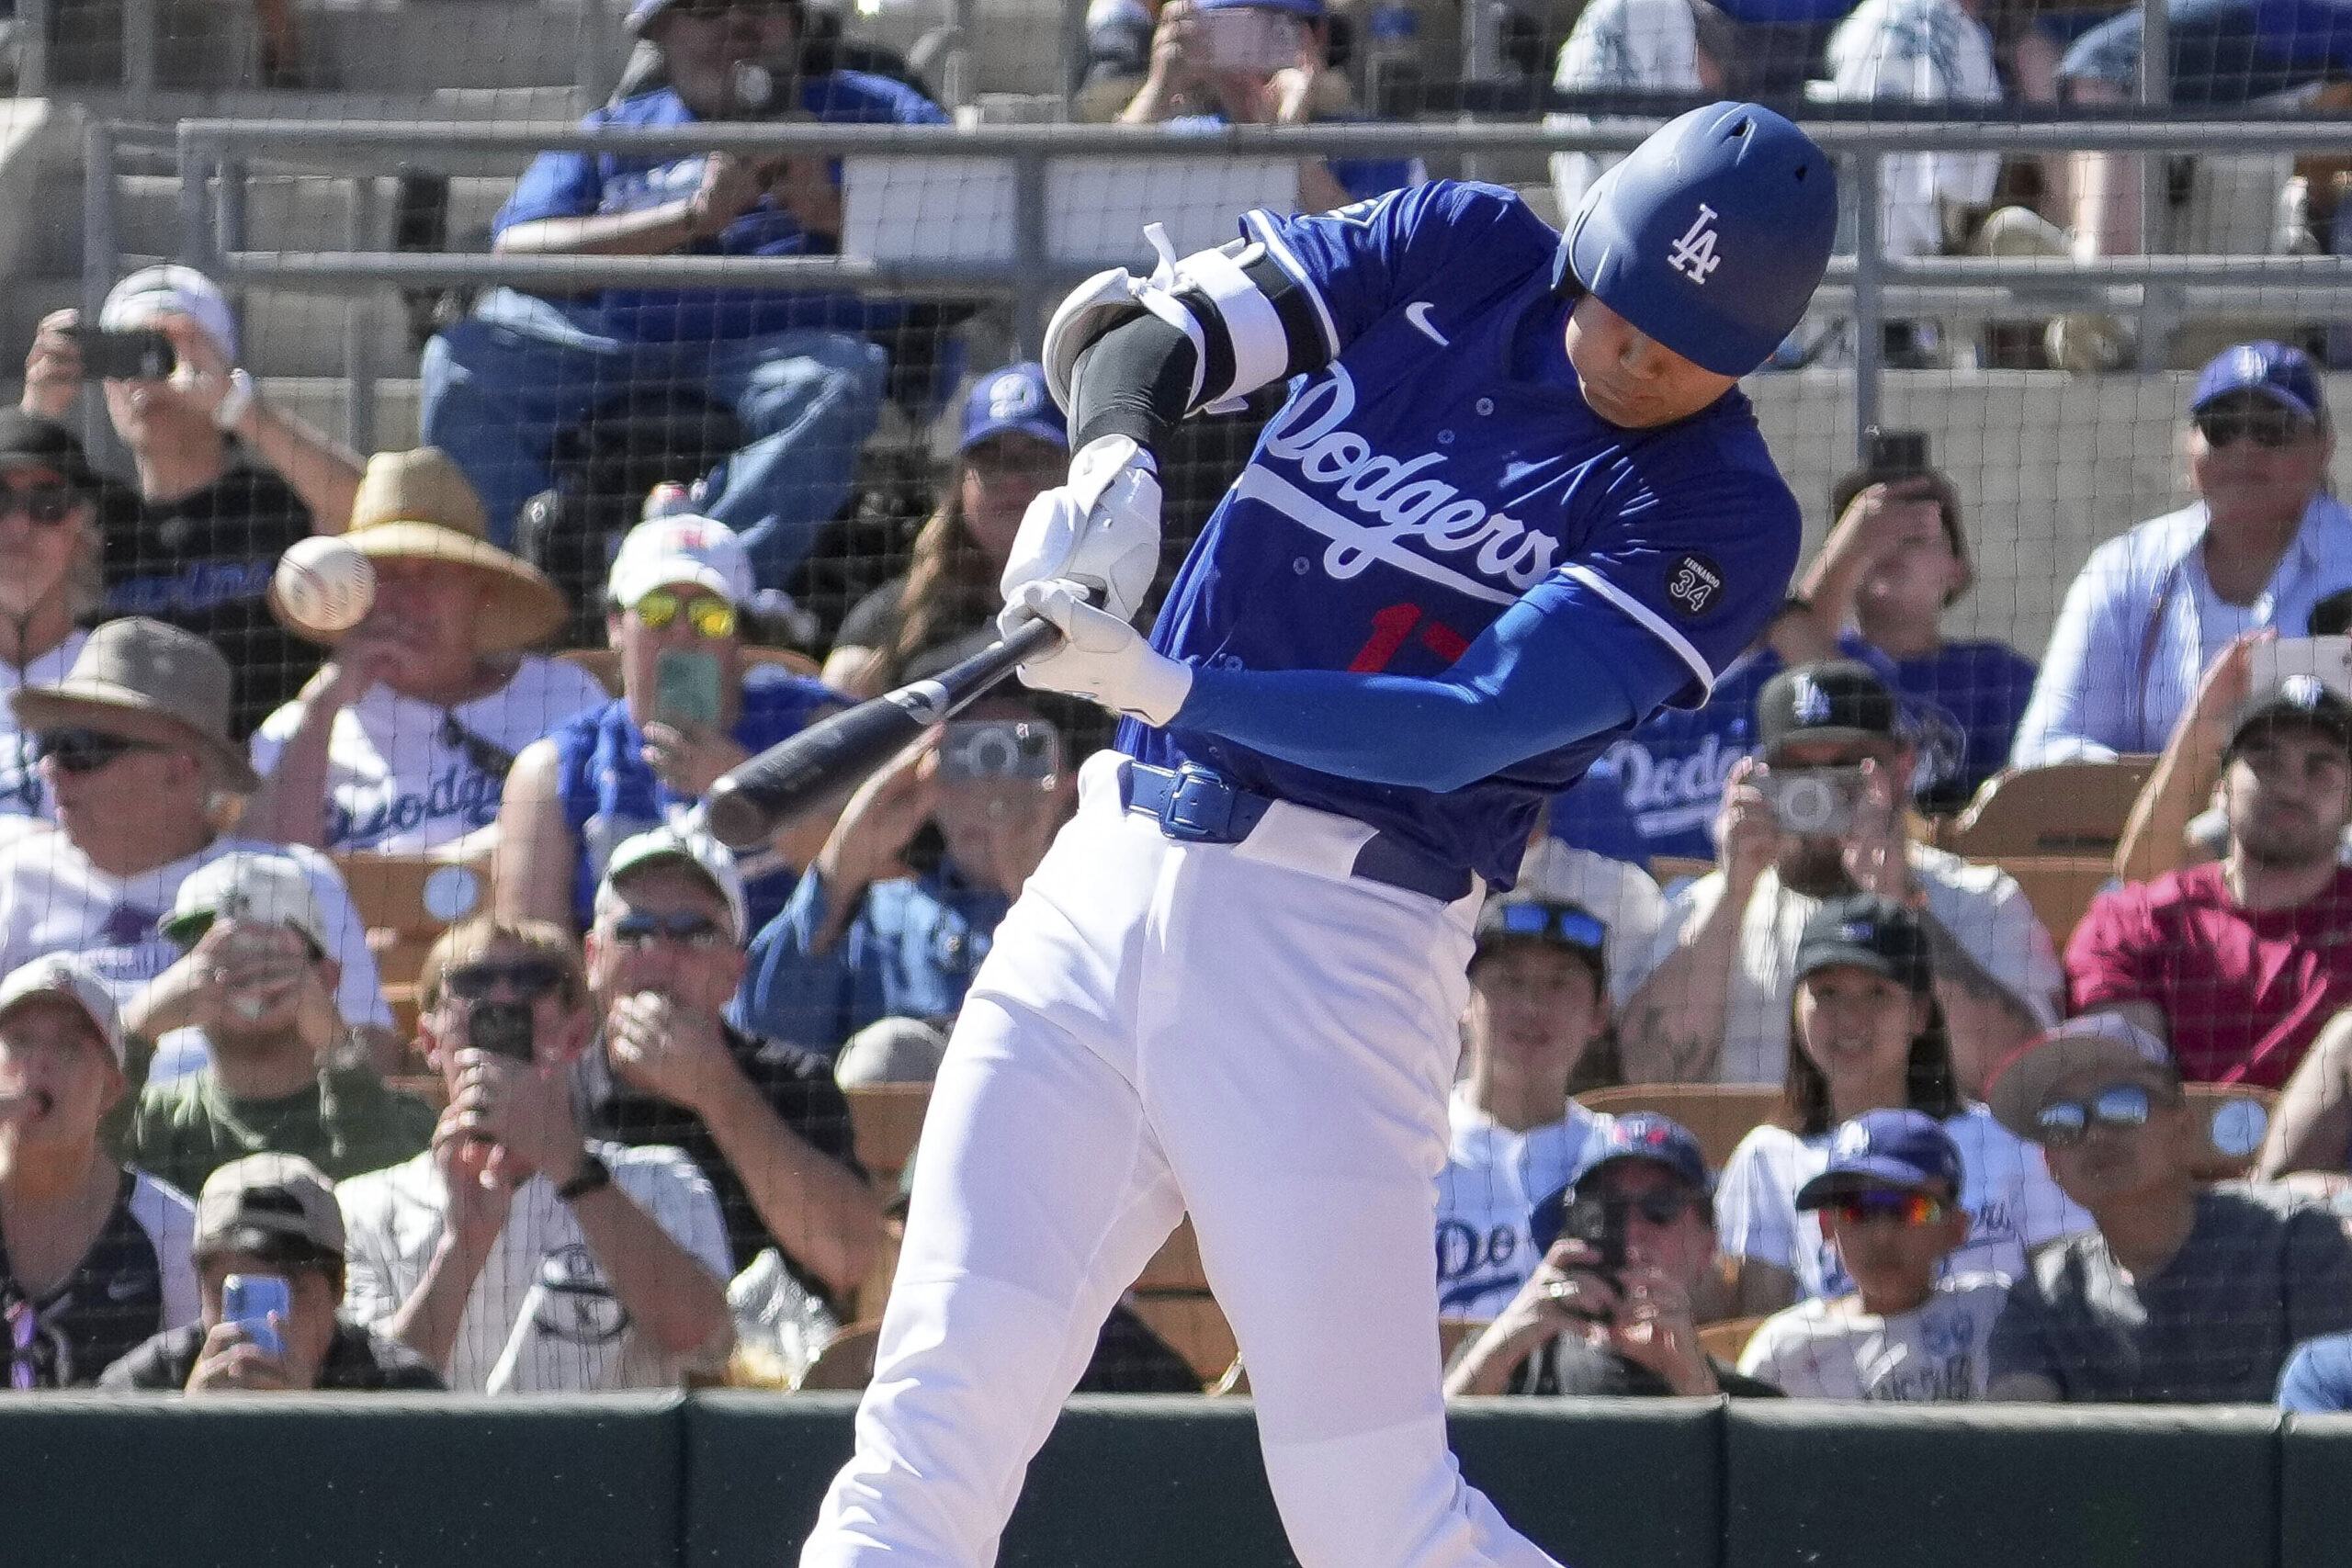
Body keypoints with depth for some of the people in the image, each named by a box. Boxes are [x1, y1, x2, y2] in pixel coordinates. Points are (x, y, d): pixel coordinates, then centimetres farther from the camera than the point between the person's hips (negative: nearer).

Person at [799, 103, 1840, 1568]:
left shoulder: (1722, 516, -5)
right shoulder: (1462, 253, 9)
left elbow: (1465, 733, -16)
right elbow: (1121, 327, 7)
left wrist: (1168, 686, -27)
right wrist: (1112, 462, -16)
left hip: (1337, 940, -4)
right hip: (1113, 881, 4)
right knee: (937, 1422, -6)